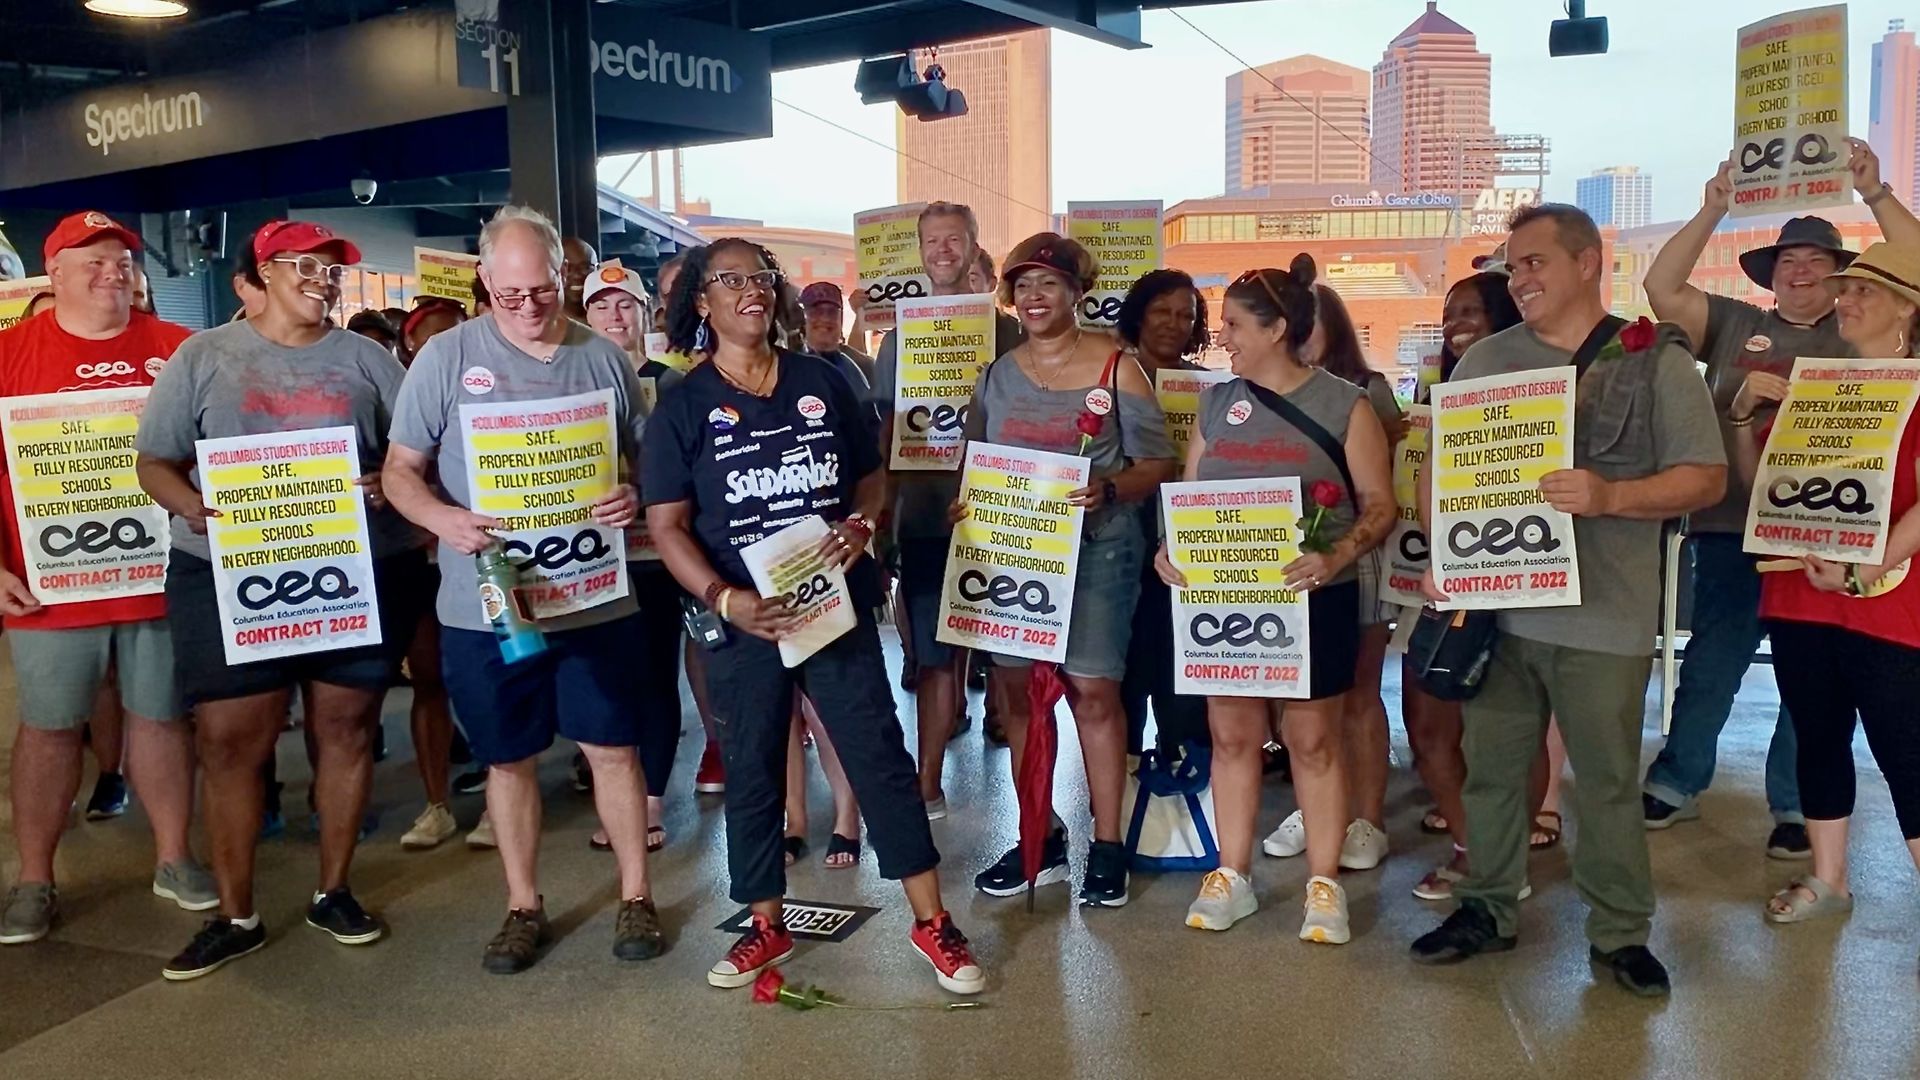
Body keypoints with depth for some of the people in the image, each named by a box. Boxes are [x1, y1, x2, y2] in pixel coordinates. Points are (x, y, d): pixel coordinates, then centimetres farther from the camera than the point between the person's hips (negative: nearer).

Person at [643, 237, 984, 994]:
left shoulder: (822, 382, 6)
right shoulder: (683, 406, -1)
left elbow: (872, 475, 12)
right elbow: (666, 523, -5)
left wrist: (863, 523, -11)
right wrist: (724, 599, -20)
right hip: (746, 618, -1)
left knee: (880, 755, 2)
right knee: (752, 771, 10)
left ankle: (932, 921, 12)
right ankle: (766, 926, 28)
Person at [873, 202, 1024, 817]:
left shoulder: (1006, 331, 4)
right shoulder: (900, 337, 9)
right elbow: (888, 432, 10)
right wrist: (882, 511, 5)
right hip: (925, 517, 1)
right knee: (934, 656, 6)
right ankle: (929, 784, 14)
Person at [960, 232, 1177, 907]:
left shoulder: (1116, 369, -1)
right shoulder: (996, 375, 11)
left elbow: (1157, 462, -2)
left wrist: (1108, 490, -21)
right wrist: (963, 506, -4)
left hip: (1096, 548, -4)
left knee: (1093, 691, -5)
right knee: (1018, 689, 7)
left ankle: (1107, 847, 9)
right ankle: (1039, 841, 21)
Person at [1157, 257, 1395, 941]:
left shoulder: (1344, 404, -4)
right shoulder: (1217, 402, 8)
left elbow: (1379, 505, -6)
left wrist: (1336, 557, -24)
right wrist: (1170, 550, -9)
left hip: (1314, 598, -4)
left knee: (1313, 741, 5)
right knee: (1232, 735, 9)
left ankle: (1325, 884, 17)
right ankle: (1232, 876, 21)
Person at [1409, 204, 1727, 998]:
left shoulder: (1657, 363, 0)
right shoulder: (1487, 359, 9)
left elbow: (1707, 477, -4)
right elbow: (1439, 466, 11)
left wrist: (1609, 497, -20)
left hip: (1604, 618, -3)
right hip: (1494, 604, 3)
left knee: (1608, 782, 7)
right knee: (1491, 769, 12)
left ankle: (1621, 932, 22)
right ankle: (1488, 909, 27)